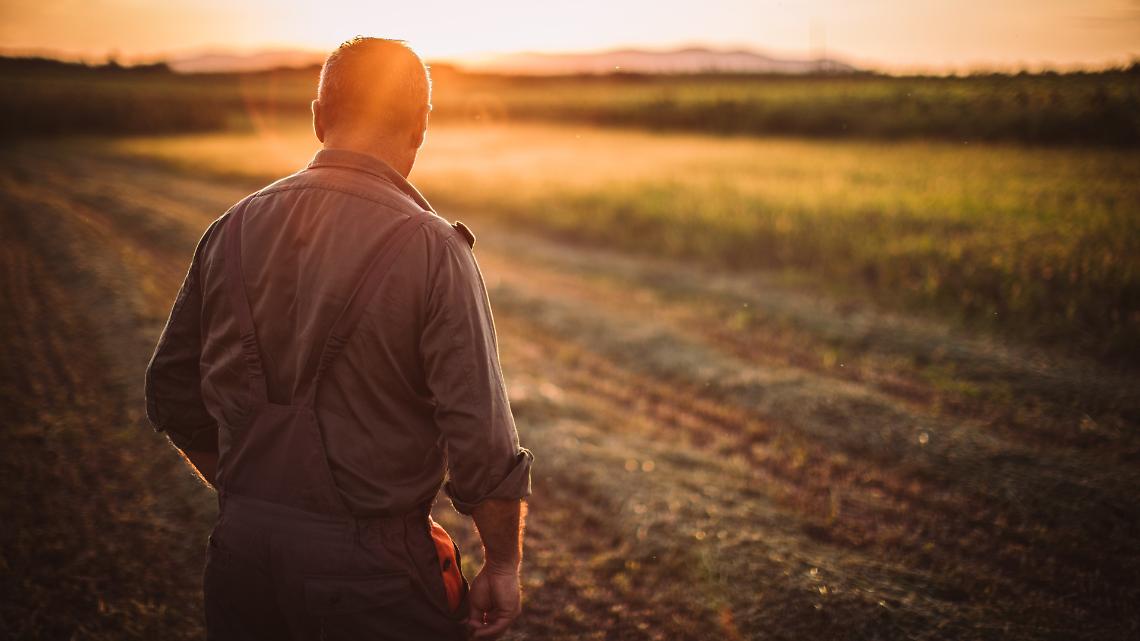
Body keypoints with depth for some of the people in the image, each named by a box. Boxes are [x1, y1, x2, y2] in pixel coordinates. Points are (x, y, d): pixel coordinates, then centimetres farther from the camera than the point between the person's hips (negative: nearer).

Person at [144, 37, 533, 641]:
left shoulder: (233, 229, 0)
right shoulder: (430, 249, -16)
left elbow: (172, 398, 9)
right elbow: (481, 441, -18)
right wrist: (502, 565, -3)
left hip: (242, 546, 5)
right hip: (369, 567, -4)